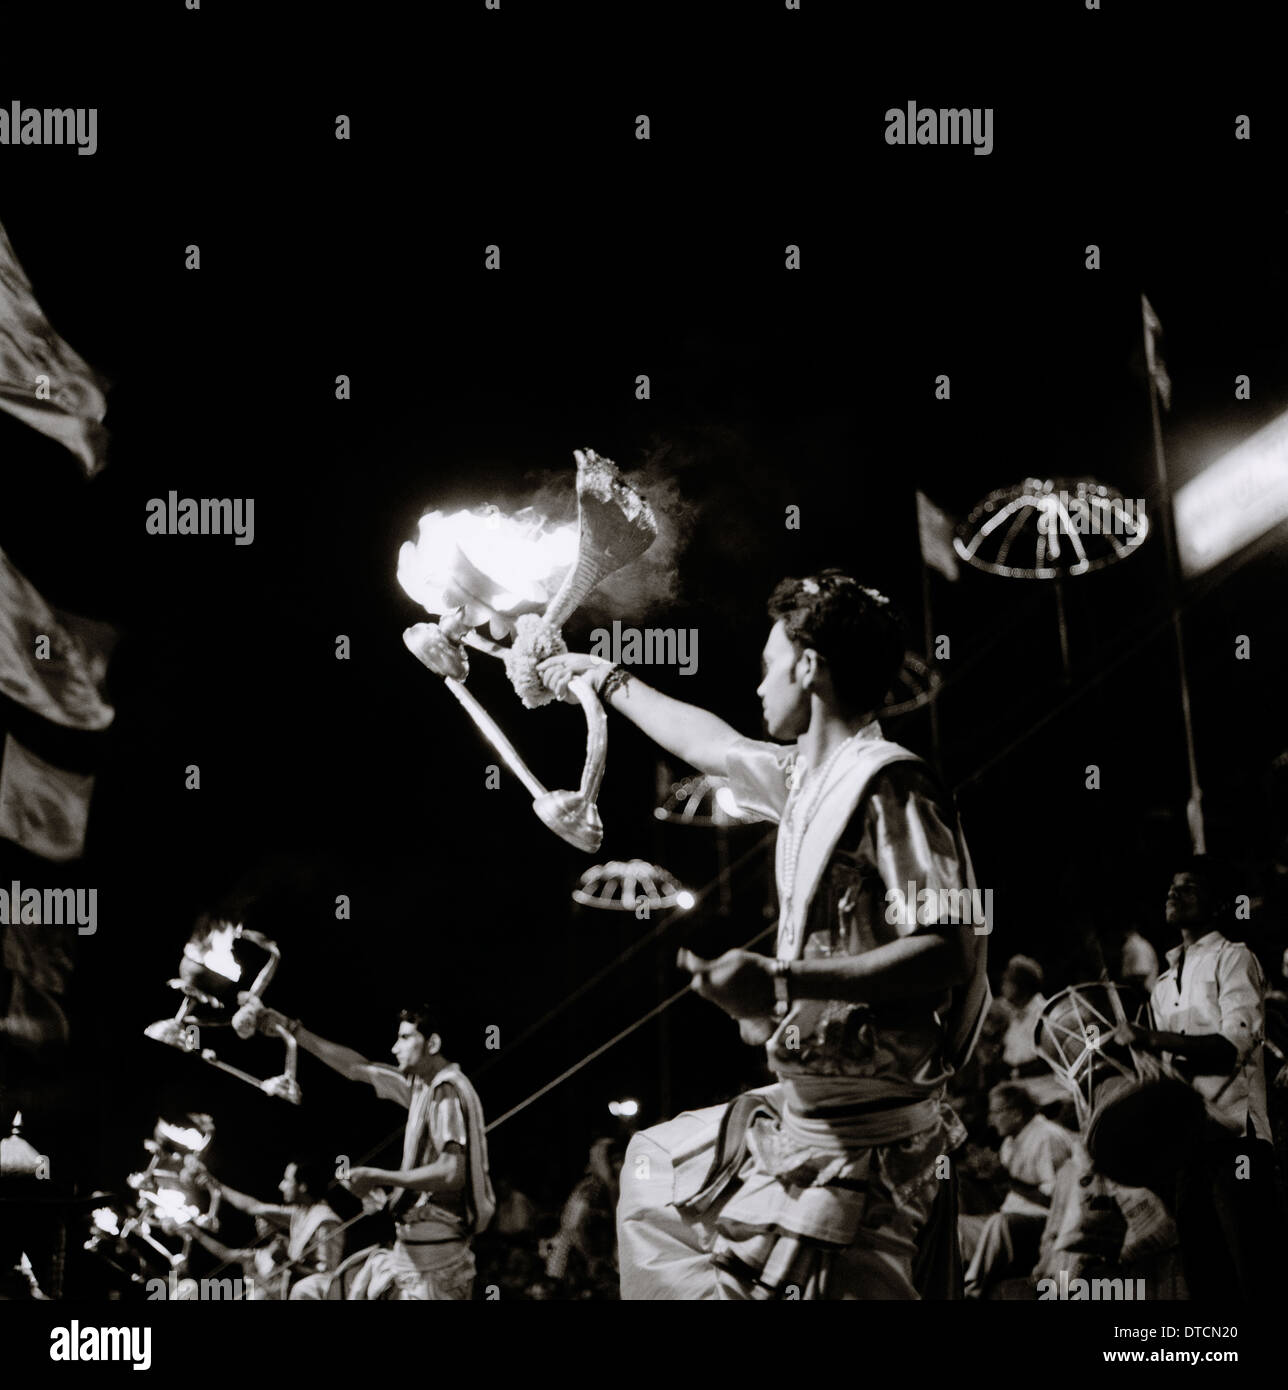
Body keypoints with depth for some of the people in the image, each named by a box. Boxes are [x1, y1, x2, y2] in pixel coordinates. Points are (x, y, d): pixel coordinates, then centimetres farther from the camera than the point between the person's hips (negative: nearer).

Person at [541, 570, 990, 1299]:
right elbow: (716, 746, 29)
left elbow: (950, 951, -25)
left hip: (858, 1135, -10)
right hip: (805, 1106, 10)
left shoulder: (886, 782, -17)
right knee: (657, 1176, 24)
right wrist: (609, 680, 41)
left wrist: (783, 981, -33)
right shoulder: (809, 775, 10)